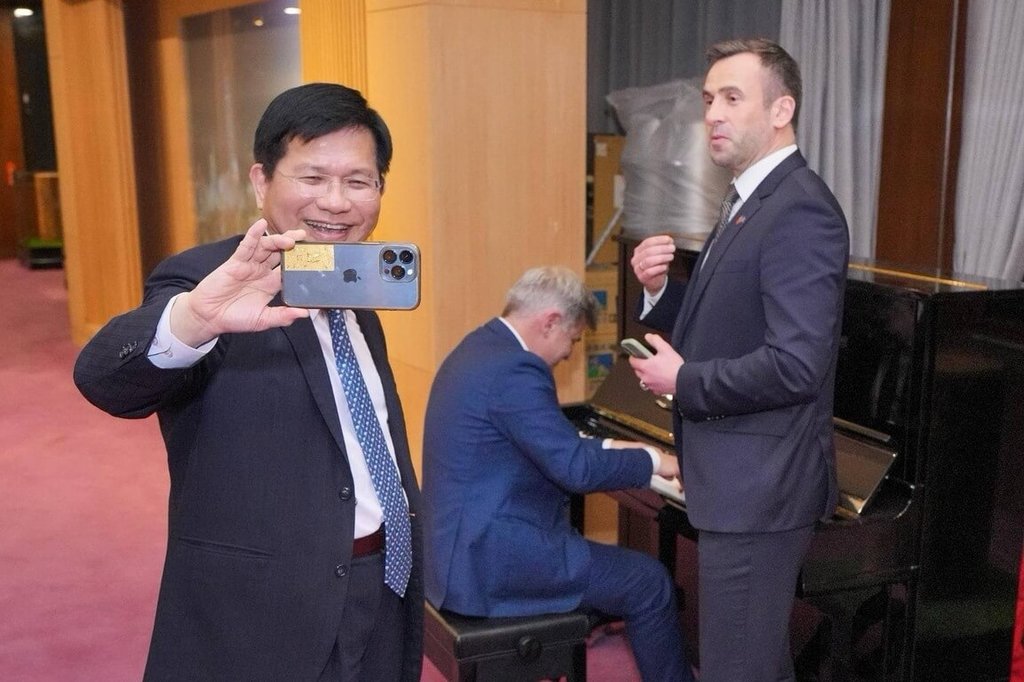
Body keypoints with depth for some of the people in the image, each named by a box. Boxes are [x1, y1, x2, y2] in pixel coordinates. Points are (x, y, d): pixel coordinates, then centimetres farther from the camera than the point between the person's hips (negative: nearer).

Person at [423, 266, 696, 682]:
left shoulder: (483, 347, 10)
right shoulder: (514, 369, -22)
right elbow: (576, 469, -23)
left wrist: (610, 447, 17)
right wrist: (652, 460, -9)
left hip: (467, 539, 11)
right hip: (489, 556, -11)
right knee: (650, 582, -3)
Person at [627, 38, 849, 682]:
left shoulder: (800, 208, -19)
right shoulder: (754, 201, 13)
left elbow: (795, 365, -27)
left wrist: (682, 382, -16)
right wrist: (661, 287, 0)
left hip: (759, 487, -10)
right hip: (746, 480, 10)